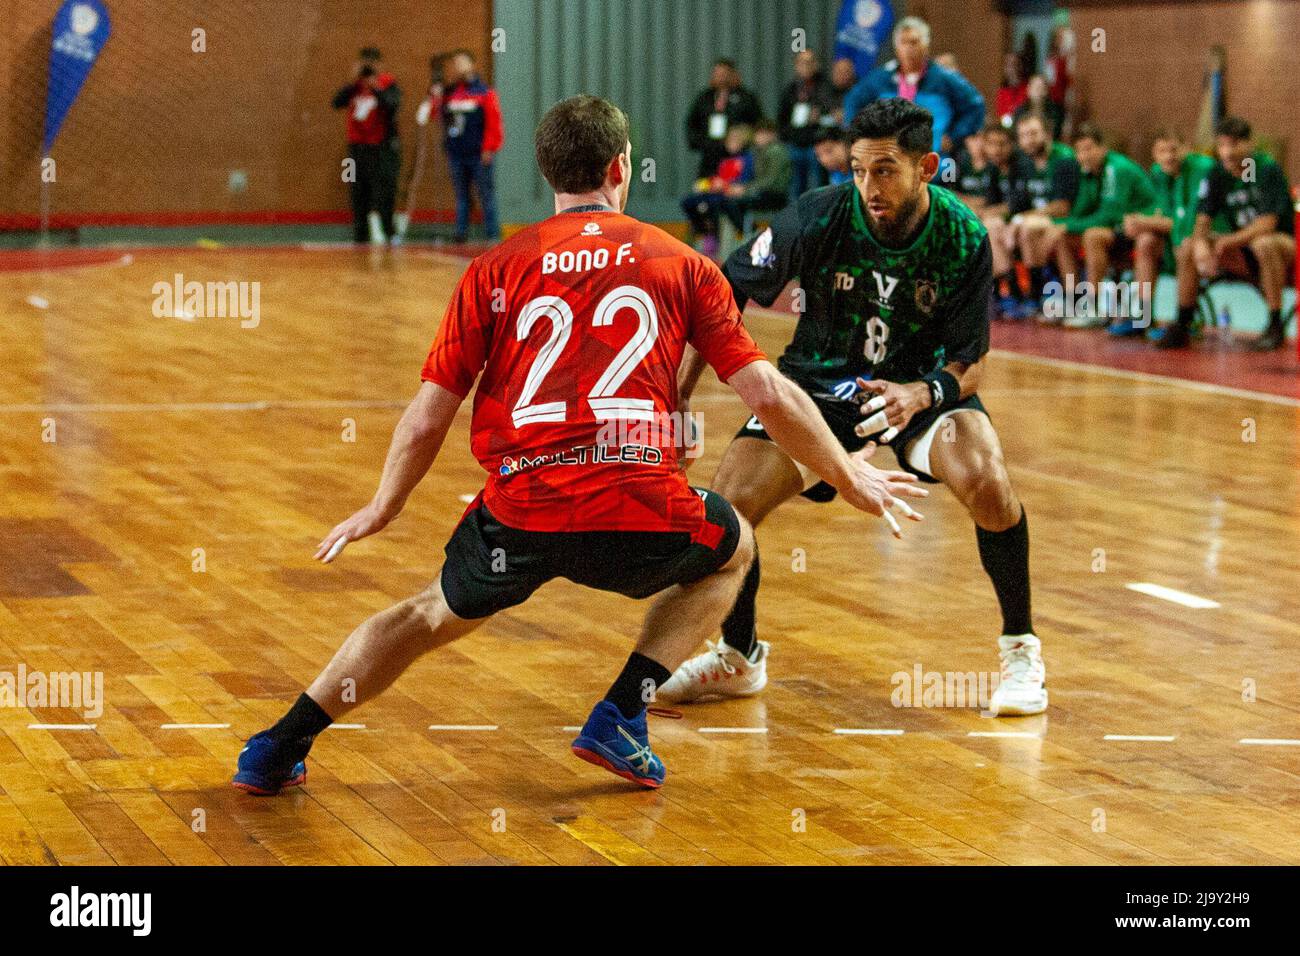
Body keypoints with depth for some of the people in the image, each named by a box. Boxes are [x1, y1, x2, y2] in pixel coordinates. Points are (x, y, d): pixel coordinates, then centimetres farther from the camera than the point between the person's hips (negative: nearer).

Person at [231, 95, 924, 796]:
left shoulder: (494, 270, 11)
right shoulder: (680, 263, 11)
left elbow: (428, 417, 9)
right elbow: (768, 395, 9)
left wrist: (383, 507, 27)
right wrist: (850, 479, 24)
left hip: (519, 509, 2)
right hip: (640, 513, -1)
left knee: (436, 614, 30)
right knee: (733, 549, 31)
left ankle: (280, 748, 25)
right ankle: (620, 716, 17)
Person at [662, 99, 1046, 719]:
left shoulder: (964, 239, -20)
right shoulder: (818, 217, -23)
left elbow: (969, 363, -14)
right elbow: (722, 295, -13)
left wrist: (921, 393, -36)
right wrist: (675, 396, -20)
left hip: (924, 382, -1)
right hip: (819, 381, 1)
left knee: (986, 481, -31)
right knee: (726, 504, -17)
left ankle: (1019, 648, -5)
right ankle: (738, 657, 13)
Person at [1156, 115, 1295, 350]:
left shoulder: (1267, 170, -16)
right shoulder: (1216, 175, 0)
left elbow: (1268, 222, -23)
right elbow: (1203, 222, -3)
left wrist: (1231, 241, -32)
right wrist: (1201, 244, -25)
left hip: (1284, 245, -6)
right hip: (1244, 255, 6)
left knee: (1264, 244, -39)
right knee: (1187, 248, -11)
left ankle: (1276, 326, -28)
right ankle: (1182, 325, -5)